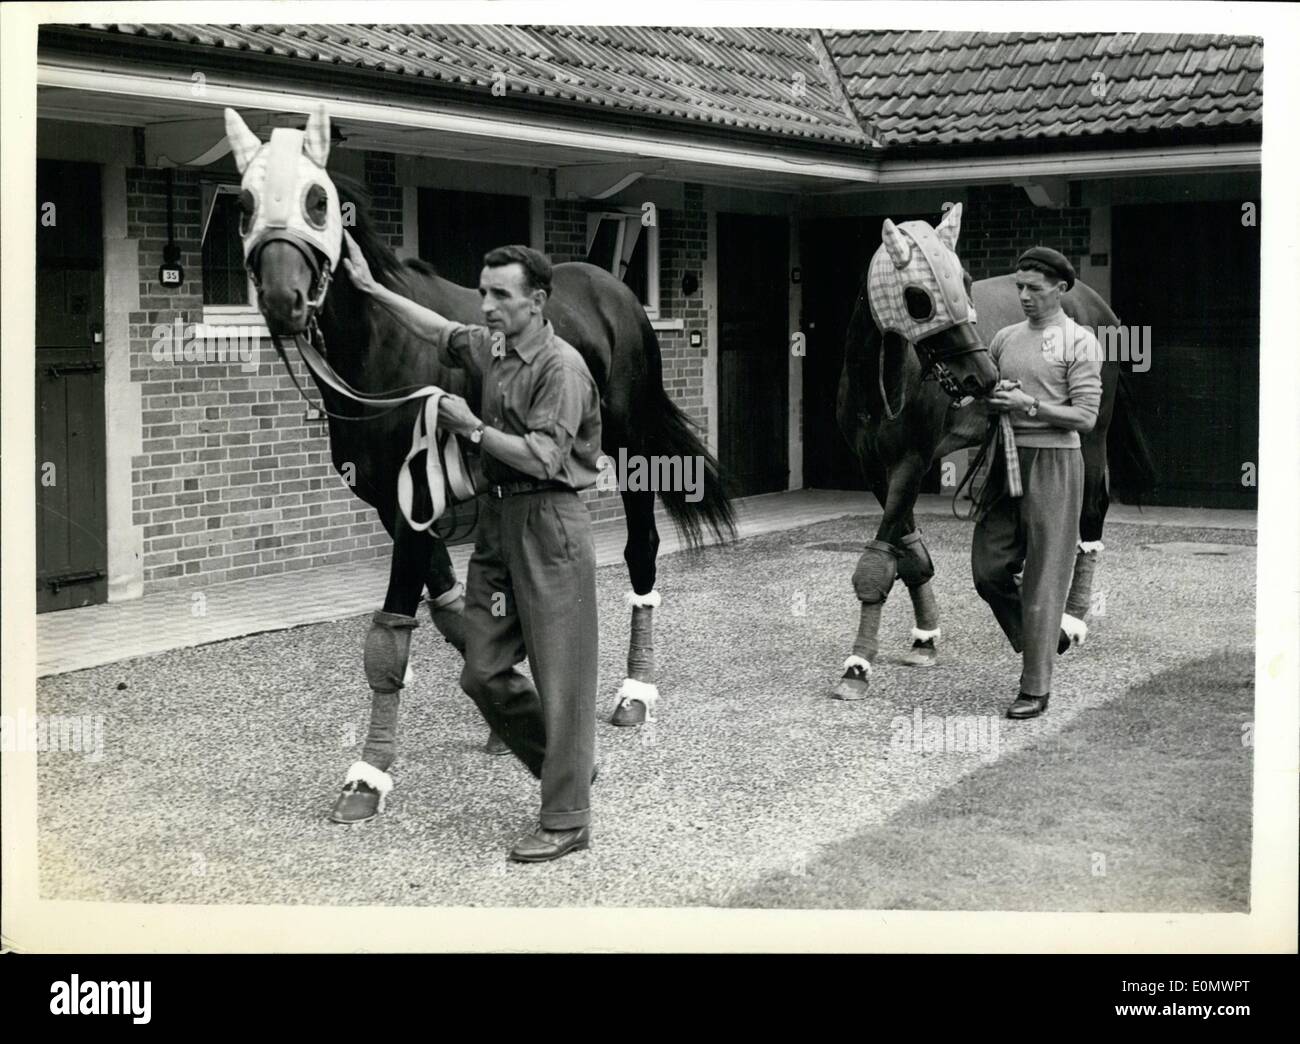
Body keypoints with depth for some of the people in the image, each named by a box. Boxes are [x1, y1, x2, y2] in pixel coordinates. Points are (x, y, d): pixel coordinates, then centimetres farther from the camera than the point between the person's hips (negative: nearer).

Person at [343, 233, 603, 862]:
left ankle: (566, 821, 4)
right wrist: (370, 287, 31)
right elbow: (436, 330, 31)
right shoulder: (489, 349, 11)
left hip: (548, 525, -9)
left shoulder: (562, 367, -14)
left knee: (559, 675, -3)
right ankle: (566, 765, 27)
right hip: (498, 520, 9)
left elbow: (541, 460, -21)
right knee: (483, 673, 9)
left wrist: (472, 427, -12)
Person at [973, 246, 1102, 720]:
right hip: (1005, 462, 6)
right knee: (988, 569, 4)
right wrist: (985, 398, -2)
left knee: (1043, 576, -3)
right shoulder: (1004, 338, 13)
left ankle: (1036, 688, 3)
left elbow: (1085, 417, -10)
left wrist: (1028, 405, -18)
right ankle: (1046, 637, 27)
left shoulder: (1079, 343, -4)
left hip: (1053, 462, -6)